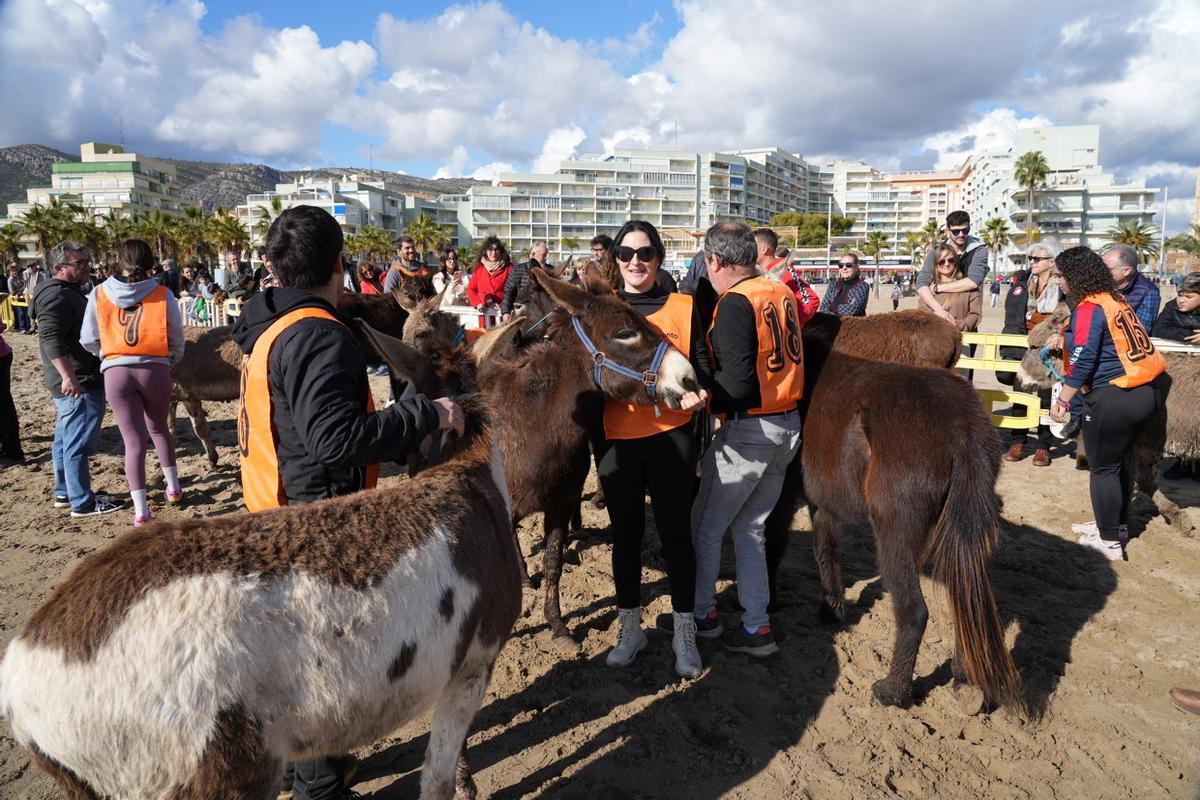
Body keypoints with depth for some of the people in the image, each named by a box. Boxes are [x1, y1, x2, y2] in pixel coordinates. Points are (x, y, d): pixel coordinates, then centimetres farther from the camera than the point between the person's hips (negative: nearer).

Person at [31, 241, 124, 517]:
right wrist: (68, 376, -33)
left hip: (75, 382, 11)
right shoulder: (58, 296, -16)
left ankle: (64, 493, 29)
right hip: (79, 384, -11)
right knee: (78, 443, -7)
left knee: (65, 440, 18)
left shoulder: (68, 292, 18)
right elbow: (50, 338, -27)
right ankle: (82, 503, -2)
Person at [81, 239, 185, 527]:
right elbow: (177, 340, 4)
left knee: (134, 441, 5)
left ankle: (141, 512, 4)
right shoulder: (163, 294, -1)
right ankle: (173, 489, 33)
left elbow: (88, 341, 5)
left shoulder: (99, 294, 2)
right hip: (155, 368, 0)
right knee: (159, 429, 24)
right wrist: (172, 362, 24)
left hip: (115, 372, 0)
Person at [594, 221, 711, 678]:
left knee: (674, 532, 6)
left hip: (670, 437, -1)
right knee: (626, 533, 13)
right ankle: (629, 628, 29)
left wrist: (698, 393, -18)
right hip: (617, 438, 2)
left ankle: (684, 634, 22)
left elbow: (701, 364, 3)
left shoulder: (682, 308, 3)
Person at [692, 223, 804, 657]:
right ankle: (756, 626, 23)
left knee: (705, 527, 10)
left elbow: (738, 383, -25)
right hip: (790, 426, 8)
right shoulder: (782, 292, 6)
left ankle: (701, 615, 25)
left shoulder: (735, 303, -18)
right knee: (750, 527, 18)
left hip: (748, 433, -8)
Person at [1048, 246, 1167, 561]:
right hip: (1145, 391, 9)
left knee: (1103, 468, 4)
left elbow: (1083, 363, -21)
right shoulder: (1116, 299, 10)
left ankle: (1109, 542, 13)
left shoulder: (1089, 308, -16)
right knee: (1116, 461, 22)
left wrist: (1062, 401, -14)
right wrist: (1067, 338, 28)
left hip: (1114, 399, -9)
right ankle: (1118, 524, 36)